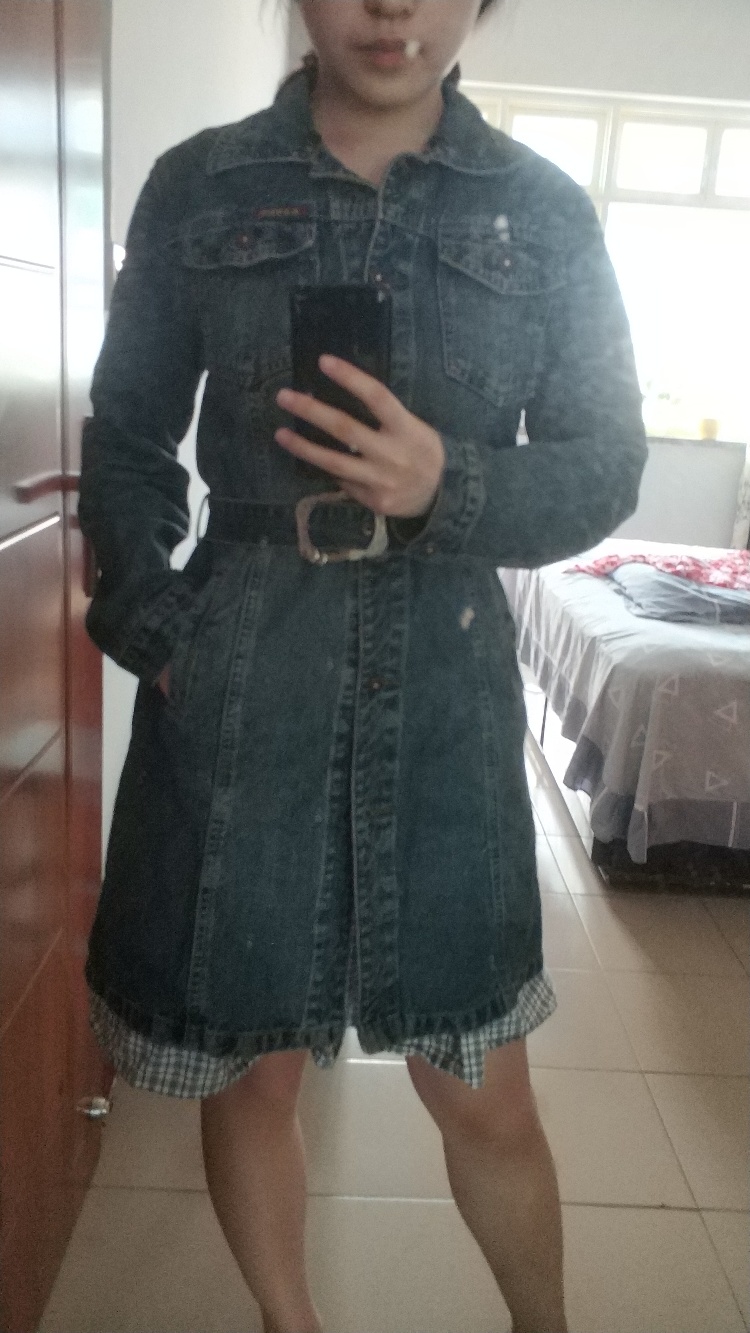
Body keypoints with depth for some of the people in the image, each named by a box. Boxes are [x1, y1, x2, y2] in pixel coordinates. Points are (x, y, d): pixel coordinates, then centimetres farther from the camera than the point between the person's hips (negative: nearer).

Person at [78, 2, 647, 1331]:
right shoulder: (198, 186, 6)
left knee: (483, 1089, 9)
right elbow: (127, 439, 9)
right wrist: (153, 628, -6)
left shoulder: (545, 211, 6)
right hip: (237, 677, 1)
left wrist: (452, 485, -16)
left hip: (444, 678, 0)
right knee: (248, 1066, 12)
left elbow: (606, 465, 4)